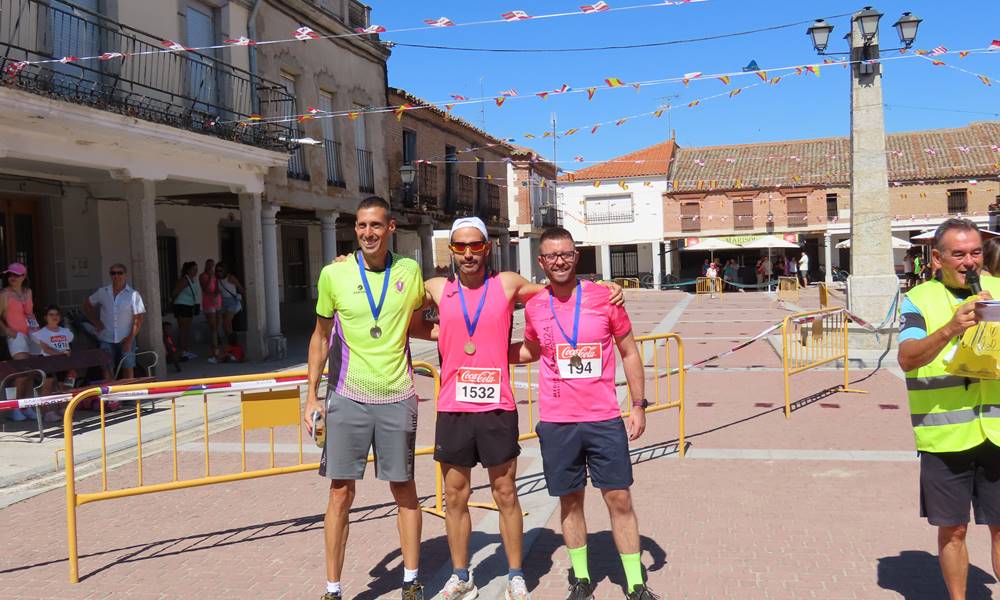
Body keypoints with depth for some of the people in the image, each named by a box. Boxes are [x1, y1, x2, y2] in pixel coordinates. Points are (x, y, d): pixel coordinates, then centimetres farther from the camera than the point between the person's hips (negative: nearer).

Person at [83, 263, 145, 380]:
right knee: (107, 368, 3)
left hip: (126, 339, -2)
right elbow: (87, 305, 20)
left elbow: (139, 318, -7)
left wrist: (130, 339, -11)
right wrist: (96, 322, 9)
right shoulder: (102, 292, 5)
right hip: (107, 339, 3)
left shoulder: (133, 294, -5)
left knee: (128, 368, -1)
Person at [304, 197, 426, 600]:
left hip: (397, 398, 1)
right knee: (340, 493, 3)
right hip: (347, 398, -1)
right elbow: (321, 336, 6)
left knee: (404, 490, 10)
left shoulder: (410, 271, 1)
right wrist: (312, 395, 3)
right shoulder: (334, 274, -2)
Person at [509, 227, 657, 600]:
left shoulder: (604, 297, -5)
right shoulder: (534, 307, 0)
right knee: (570, 501, 11)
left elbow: (629, 352, 3)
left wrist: (638, 406, -1)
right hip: (557, 423, 2)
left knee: (619, 500, 4)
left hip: (605, 419, -1)